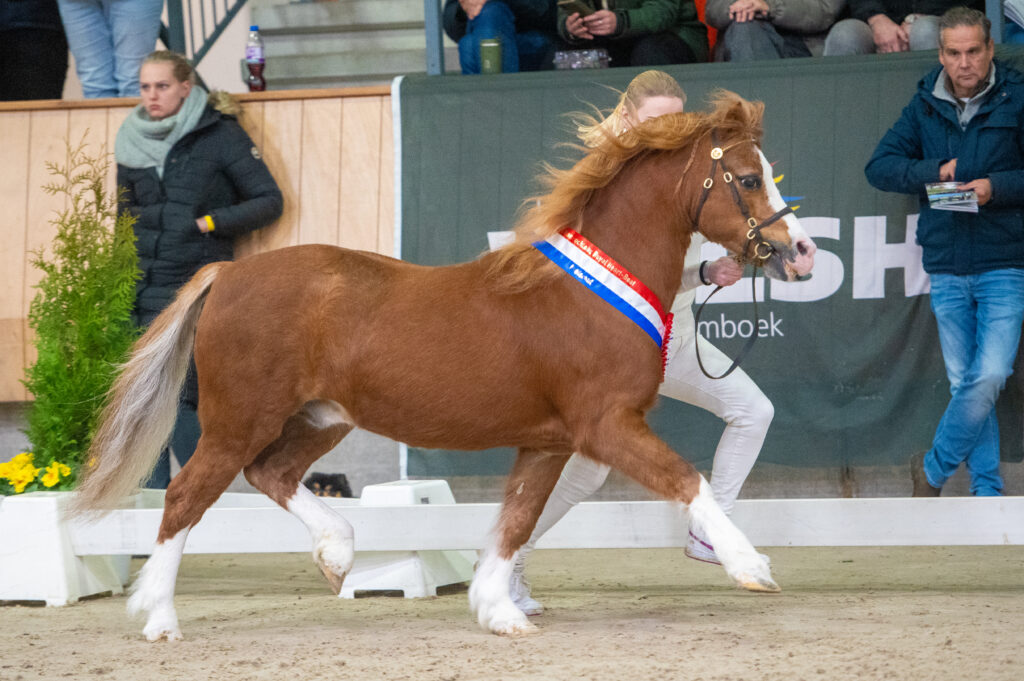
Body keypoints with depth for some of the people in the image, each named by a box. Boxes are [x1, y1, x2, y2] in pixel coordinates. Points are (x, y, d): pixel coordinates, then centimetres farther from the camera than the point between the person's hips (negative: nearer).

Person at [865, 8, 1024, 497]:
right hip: (947, 268, 3)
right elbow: (879, 167, 5)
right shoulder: (925, 106, 6)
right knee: (964, 382, 6)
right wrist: (933, 172, -10)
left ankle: (933, 468, 7)